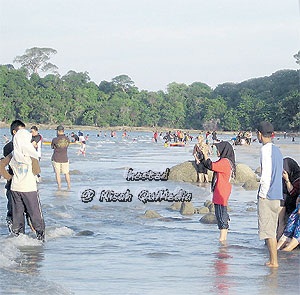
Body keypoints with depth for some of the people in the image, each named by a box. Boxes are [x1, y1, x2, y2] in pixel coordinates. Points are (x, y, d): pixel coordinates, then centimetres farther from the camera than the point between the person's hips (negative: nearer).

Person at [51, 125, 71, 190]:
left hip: (56, 159, -3)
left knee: (57, 173, 5)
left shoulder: (55, 140, -13)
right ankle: (69, 186, 14)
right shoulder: (67, 139, -3)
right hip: (64, 159, 3)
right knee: (67, 173, 13)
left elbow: (52, 147, 3)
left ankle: (59, 186, 4)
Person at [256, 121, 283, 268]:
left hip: (267, 196, -9)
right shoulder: (277, 150, 16)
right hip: (277, 196, 9)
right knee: (271, 230, 14)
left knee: (267, 230, -5)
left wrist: (262, 194, -13)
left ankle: (274, 261, -5)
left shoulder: (266, 149, -11)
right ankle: (273, 260, 16)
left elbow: (266, 173, -19)